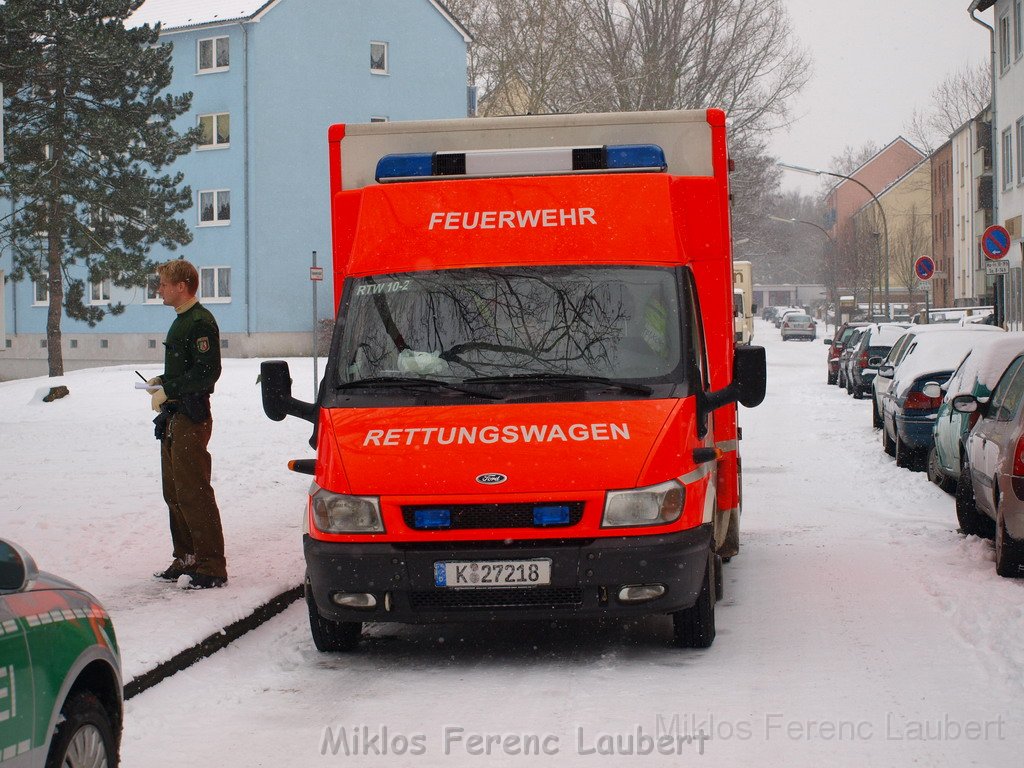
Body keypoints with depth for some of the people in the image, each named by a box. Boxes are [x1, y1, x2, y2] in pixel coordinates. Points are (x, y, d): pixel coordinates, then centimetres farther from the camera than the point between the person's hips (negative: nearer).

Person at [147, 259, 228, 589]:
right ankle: (186, 559, 20)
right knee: (174, 493, 13)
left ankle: (212, 567, -8)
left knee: (193, 494, -10)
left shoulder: (200, 322, -13)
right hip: (173, 418, 11)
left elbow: (207, 372, -21)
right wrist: (161, 381, 11)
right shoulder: (181, 322, 19)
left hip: (192, 417, -11)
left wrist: (167, 392, -18)